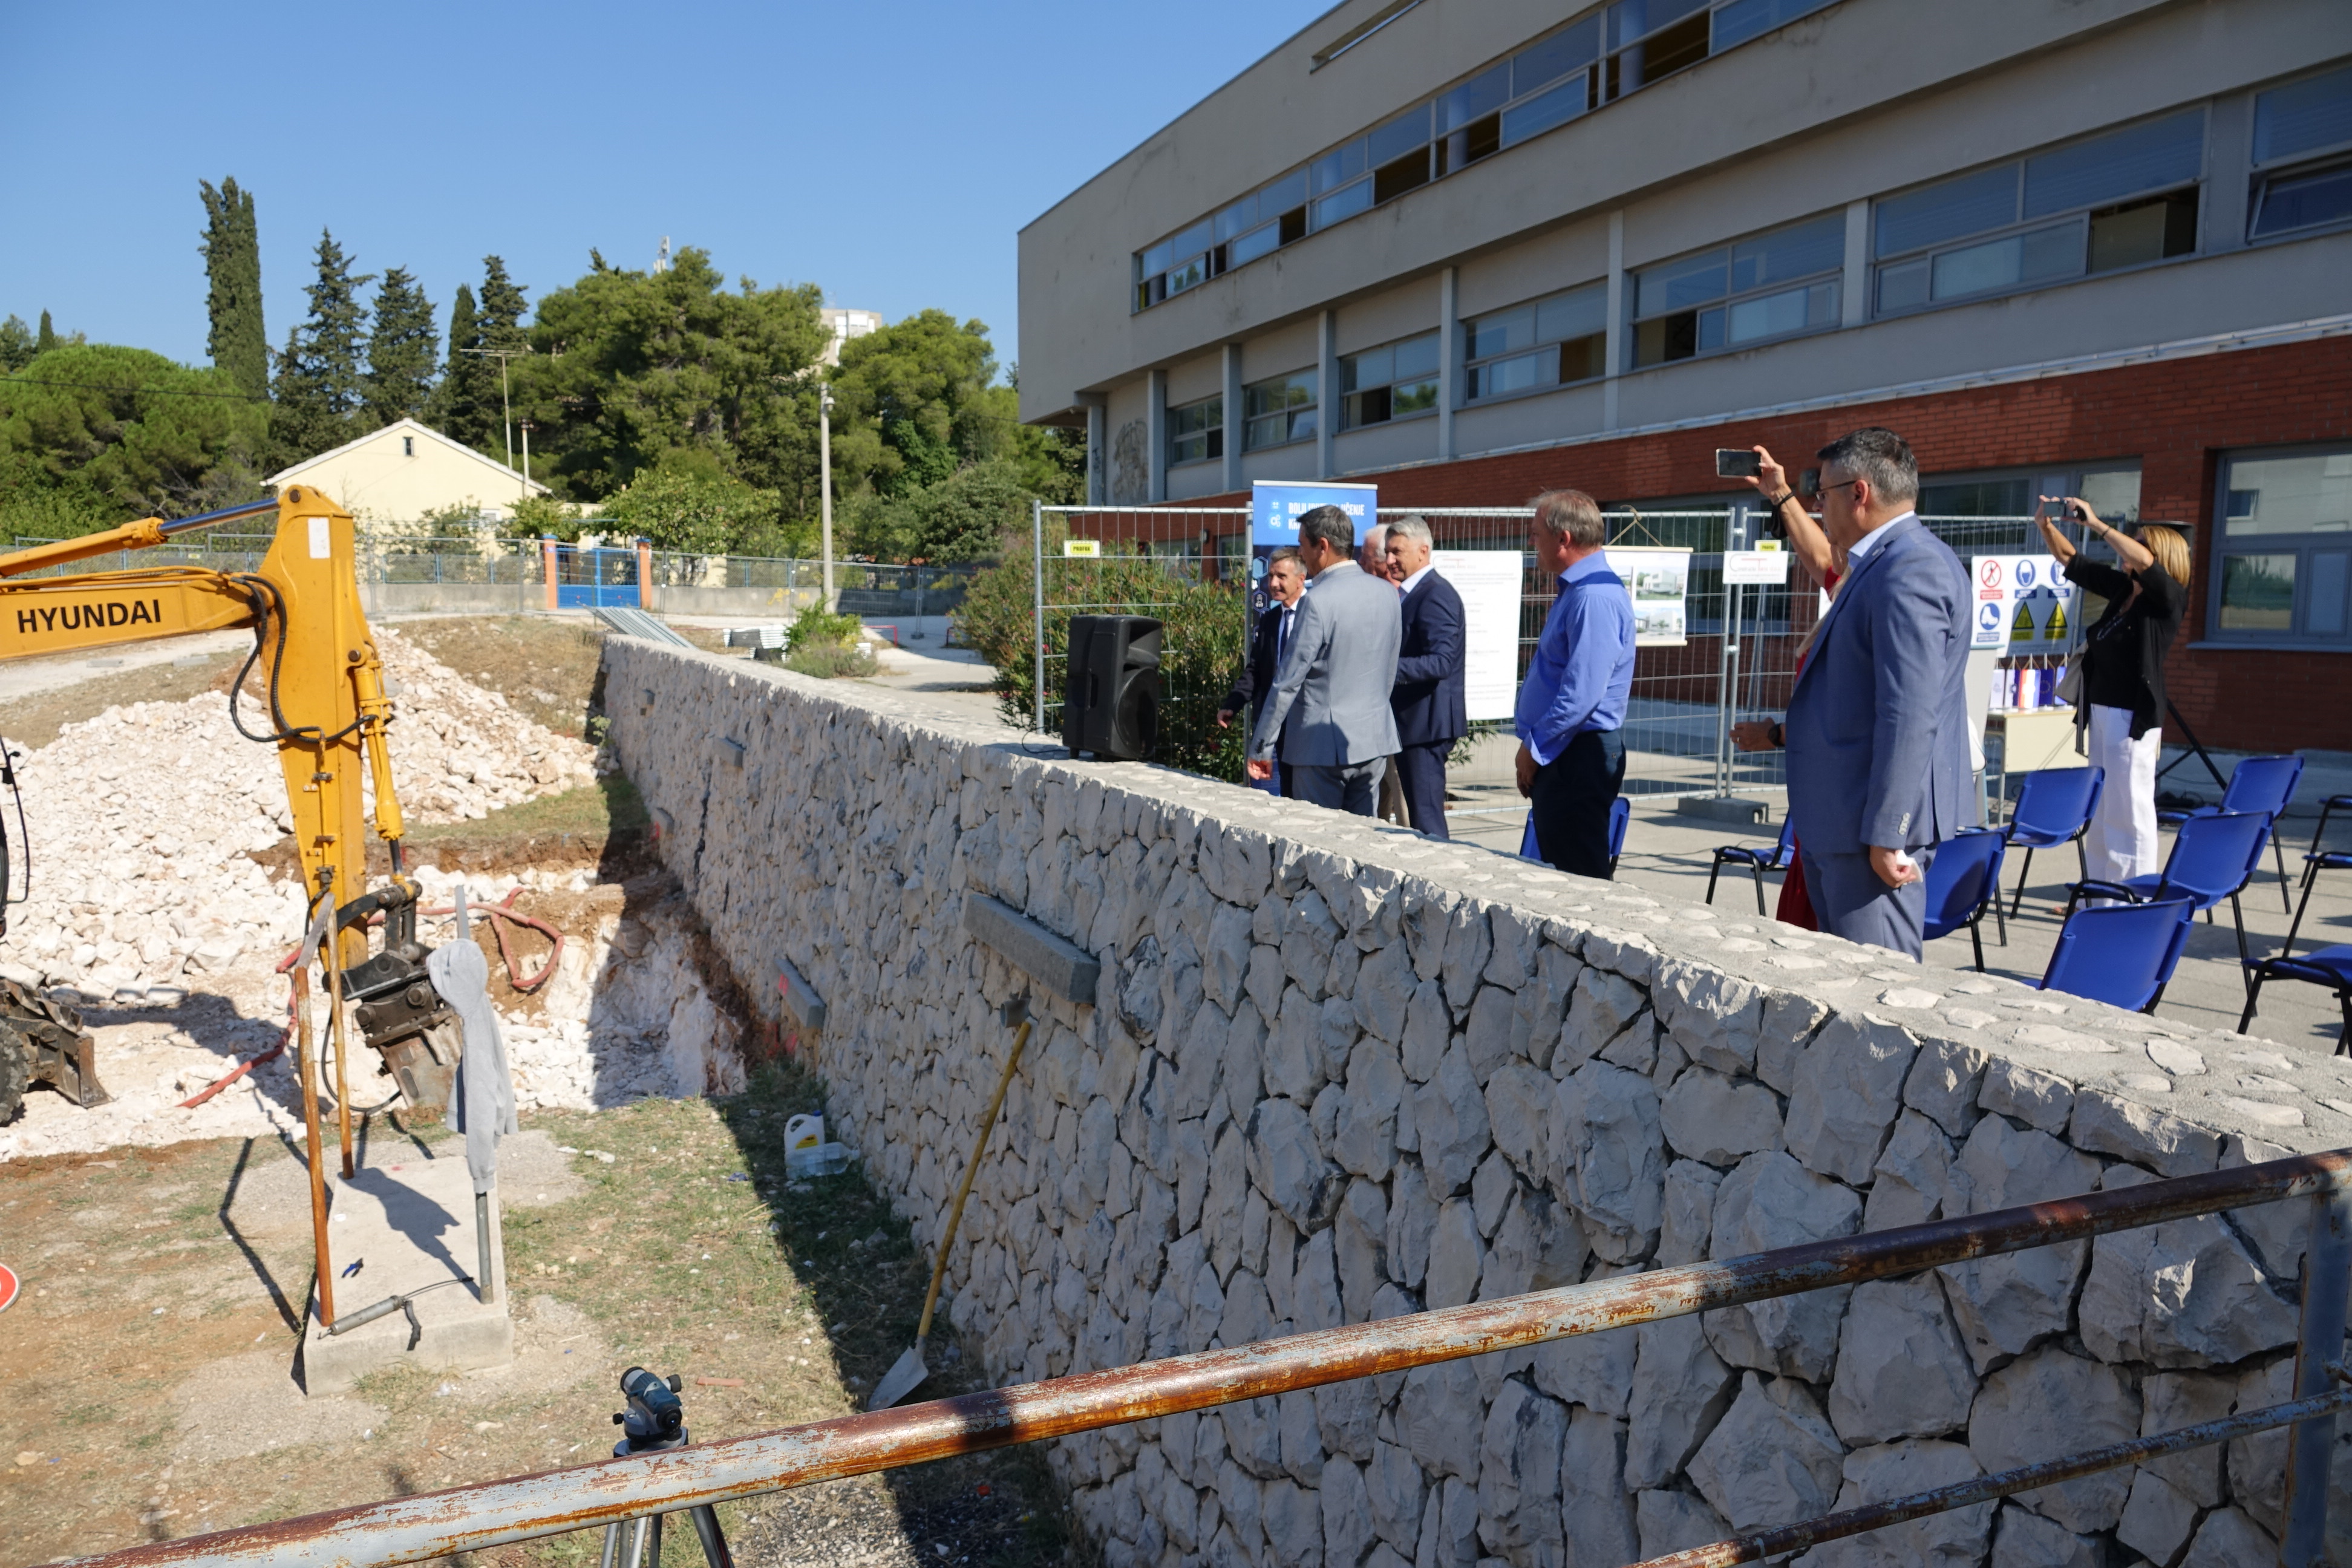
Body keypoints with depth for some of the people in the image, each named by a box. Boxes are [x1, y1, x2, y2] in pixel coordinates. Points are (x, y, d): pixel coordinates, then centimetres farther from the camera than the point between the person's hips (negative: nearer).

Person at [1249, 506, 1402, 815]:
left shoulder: (1318, 601, -16)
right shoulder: (1387, 592, 4)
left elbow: (1288, 681, -14)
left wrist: (1260, 746, -7)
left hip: (1325, 743, -6)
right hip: (1376, 740, 7)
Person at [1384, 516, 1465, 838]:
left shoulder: (1436, 594, -14)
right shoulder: (1411, 593, 16)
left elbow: (1441, 662, -24)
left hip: (1426, 722, -10)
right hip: (1413, 721, 10)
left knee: (1426, 818, -8)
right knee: (1420, 814, 14)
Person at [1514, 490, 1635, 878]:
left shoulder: (1595, 597, -19)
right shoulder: (1577, 590, 15)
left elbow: (1582, 694, -25)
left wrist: (1535, 749, -15)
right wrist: (1533, 748, 16)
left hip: (1578, 757, -11)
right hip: (1557, 754, 11)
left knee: (1582, 879, -5)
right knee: (1560, 871, 16)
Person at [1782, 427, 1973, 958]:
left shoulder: (1909, 569, -17)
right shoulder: (1881, 564, 15)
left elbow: (1910, 715, -23)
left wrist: (1886, 835, -24)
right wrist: (1787, 730, 31)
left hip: (1872, 825, -11)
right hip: (1838, 821, 11)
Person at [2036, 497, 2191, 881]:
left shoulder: (2167, 599, -9)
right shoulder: (2121, 588, 11)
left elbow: (2144, 562, -28)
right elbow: (2071, 561, 19)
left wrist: (2096, 524, -25)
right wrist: (2046, 524, 5)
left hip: (2133, 716, -8)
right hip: (2102, 709, 9)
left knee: (2129, 810, -7)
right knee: (2098, 814, 13)